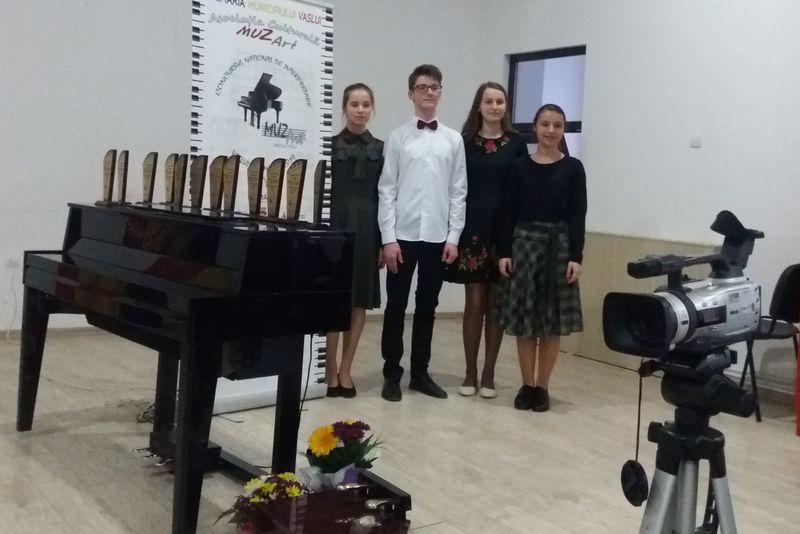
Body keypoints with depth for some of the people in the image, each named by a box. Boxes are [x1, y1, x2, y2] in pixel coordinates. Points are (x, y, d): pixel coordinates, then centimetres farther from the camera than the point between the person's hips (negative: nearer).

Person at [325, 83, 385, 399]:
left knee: (360, 301, 6)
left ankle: (345, 370, 17)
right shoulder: (330, 145, 2)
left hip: (367, 229, 3)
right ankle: (329, 370, 10)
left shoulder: (381, 149, 9)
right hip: (336, 227, -2)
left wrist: (385, 241, 2)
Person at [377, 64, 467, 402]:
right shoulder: (398, 137, 0)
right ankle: (392, 374, 17)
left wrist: (453, 237, -1)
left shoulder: (453, 140, 6)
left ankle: (420, 373, 22)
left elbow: (458, 192, 5)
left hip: (437, 237, 2)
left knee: (427, 306, 11)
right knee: (396, 306, 5)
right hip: (403, 235, -2)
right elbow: (386, 190, -3)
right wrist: (388, 238, -9)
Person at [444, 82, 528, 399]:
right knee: (474, 302, 2)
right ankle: (470, 373, 13)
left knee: (496, 304, 5)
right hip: (472, 228, -1)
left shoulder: (516, 143, 5)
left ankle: (488, 374, 14)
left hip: (505, 229, 1)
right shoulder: (465, 141, 4)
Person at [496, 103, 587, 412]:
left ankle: (542, 387, 15)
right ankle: (526, 385, 15)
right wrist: (504, 252, -3)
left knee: (552, 322, 4)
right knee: (523, 319, 4)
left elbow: (578, 216, -1)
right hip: (524, 243, 1)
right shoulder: (520, 166, 5)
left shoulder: (573, 168, 2)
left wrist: (576, 256, -8)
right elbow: (510, 212, 4)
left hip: (558, 245, -1)